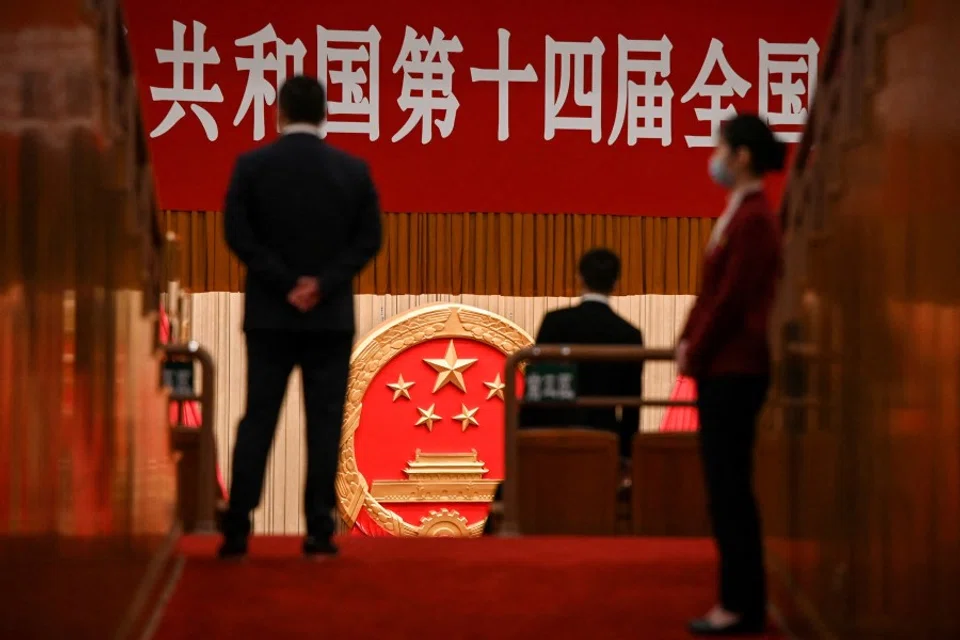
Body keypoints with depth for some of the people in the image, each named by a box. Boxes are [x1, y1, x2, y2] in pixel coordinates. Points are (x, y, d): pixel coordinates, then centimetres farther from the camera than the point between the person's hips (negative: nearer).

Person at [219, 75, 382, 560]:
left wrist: (284, 282, -8)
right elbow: (368, 239, -3)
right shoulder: (353, 169, 1)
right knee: (324, 423, 3)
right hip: (332, 316, 0)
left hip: (270, 314, 0)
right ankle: (319, 532, 1)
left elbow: (238, 234, -8)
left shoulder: (252, 165, -2)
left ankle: (237, 531, 1)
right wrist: (323, 284, -8)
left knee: (258, 420, 4)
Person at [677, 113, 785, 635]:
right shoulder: (739, 213, 14)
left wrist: (696, 355, -9)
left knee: (729, 489, -5)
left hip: (734, 370, -10)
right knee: (728, 488, 12)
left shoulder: (754, 219, -15)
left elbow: (732, 299, -18)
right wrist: (689, 342, 8)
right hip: (723, 368, 10)